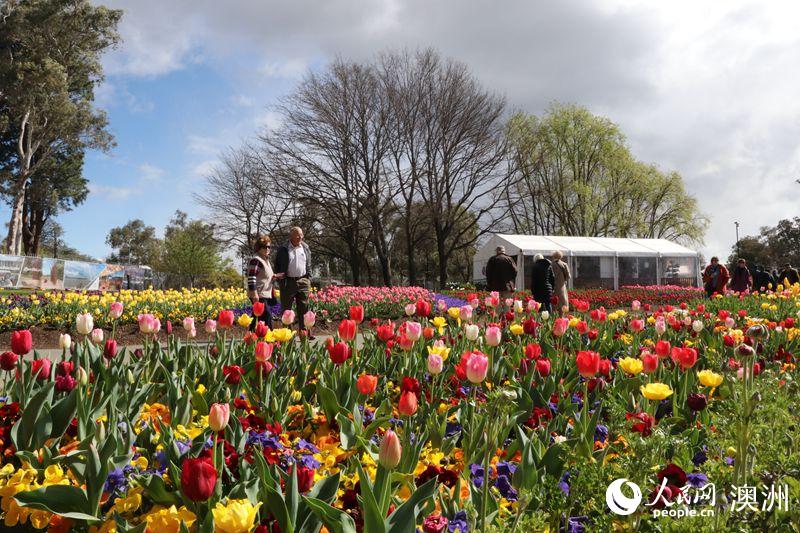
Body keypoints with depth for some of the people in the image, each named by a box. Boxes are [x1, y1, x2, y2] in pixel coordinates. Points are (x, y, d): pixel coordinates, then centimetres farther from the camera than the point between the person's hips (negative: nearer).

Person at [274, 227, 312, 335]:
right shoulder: (283, 250, 1)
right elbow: (277, 265, 5)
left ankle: (304, 331, 6)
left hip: (303, 281, 3)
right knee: (286, 309, 1)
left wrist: (308, 280, 8)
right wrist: (280, 281, -6)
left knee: (304, 308, 2)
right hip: (288, 282, -3)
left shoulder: (305, 248, 11)